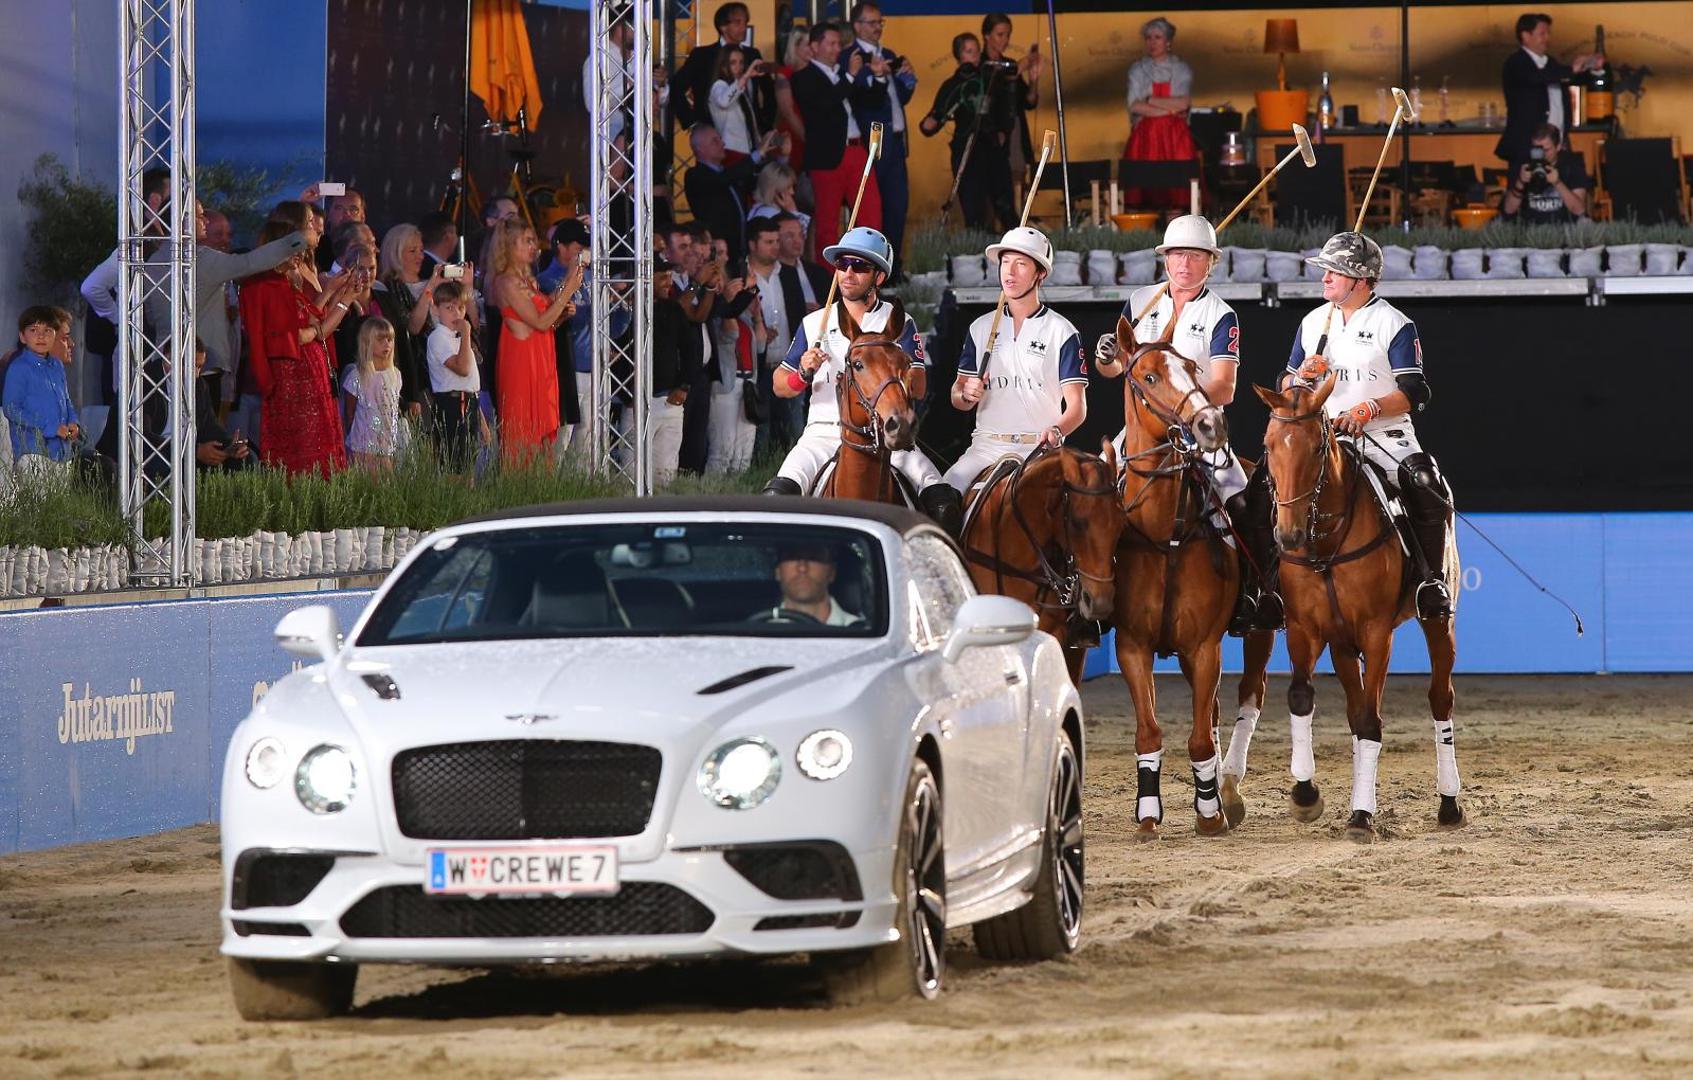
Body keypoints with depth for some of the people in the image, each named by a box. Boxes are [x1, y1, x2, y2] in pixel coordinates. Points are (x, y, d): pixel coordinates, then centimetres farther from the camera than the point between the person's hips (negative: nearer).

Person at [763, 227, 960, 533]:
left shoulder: (899, 324, 6)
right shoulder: (814, 324, 13)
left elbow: (917, 389, -5)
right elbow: (781, 387, 14)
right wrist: (804, 374, -8)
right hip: (824, 434, 1)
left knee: (943, 501, -21)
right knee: (777, 494, -26)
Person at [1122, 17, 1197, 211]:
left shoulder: (1182, 70, 8)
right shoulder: (1137, 70, 9)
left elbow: (1184, 103, -6)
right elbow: (1134, 106, -4)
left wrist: (1150, 101, -6)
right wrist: (1170, 109, -7)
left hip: (1175, 135, 0)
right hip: (1145, 135, 0)